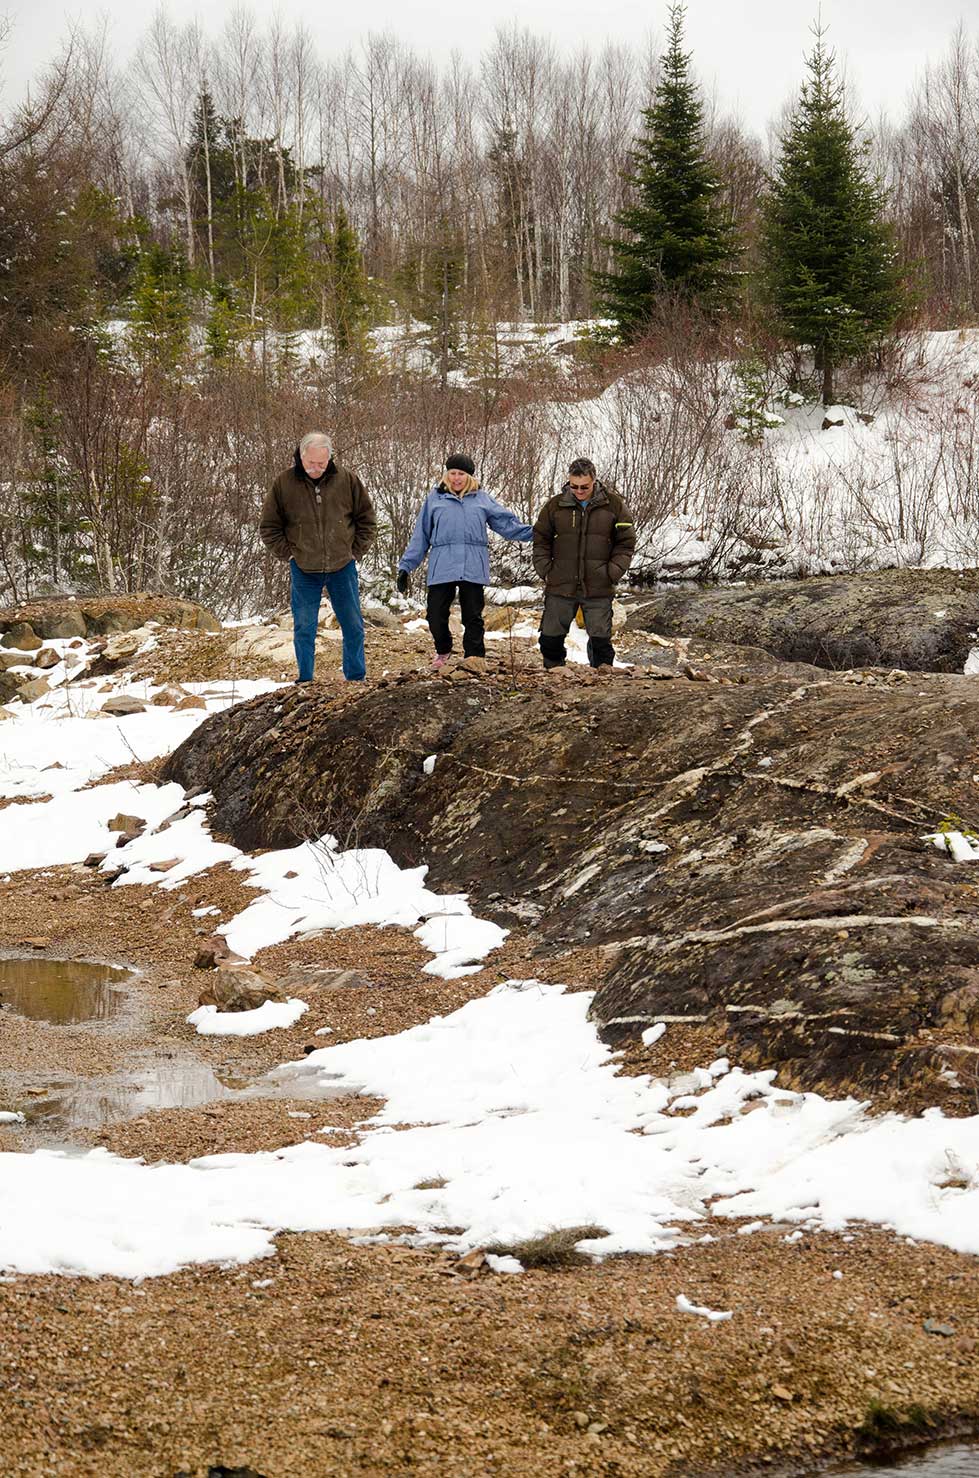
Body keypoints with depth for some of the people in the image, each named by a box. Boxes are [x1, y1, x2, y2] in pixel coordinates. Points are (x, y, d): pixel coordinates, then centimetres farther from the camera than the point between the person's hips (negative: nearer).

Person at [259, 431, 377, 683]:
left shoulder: (347, 480, -3)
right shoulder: (284, 483, -5)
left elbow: (367, 519, 9)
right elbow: (269, 527, 4)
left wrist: (356, 551, 2)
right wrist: (288, 554, -3)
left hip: (343, 568, 1)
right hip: (304, 571, -1)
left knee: (354, 627, 6)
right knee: (304, 629, 2)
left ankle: (356, 679, 17)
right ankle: (305, 683, 10)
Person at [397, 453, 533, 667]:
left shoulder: (482, 499, 13)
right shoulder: (435, 499, 11)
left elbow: (507, 523, 12)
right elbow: (420, 536, 12)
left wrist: (534, 533, -1)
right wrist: (406, 566, 8)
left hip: (473, 568, 0)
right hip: (441, 567, 0)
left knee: (472, 616, 3)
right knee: (436, 615, 0)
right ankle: (443, 652, 26)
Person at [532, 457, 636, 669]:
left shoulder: (613, 504, 0)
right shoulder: (555, 505, 2)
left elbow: (626, 542, 5)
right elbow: (540, 540, 12)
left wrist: (613, 573, -5)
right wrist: (545, 570, 1)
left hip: (598, 588, -1)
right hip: (560, 587, 1)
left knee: (600, 639, 2)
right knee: (551, 637, 5)